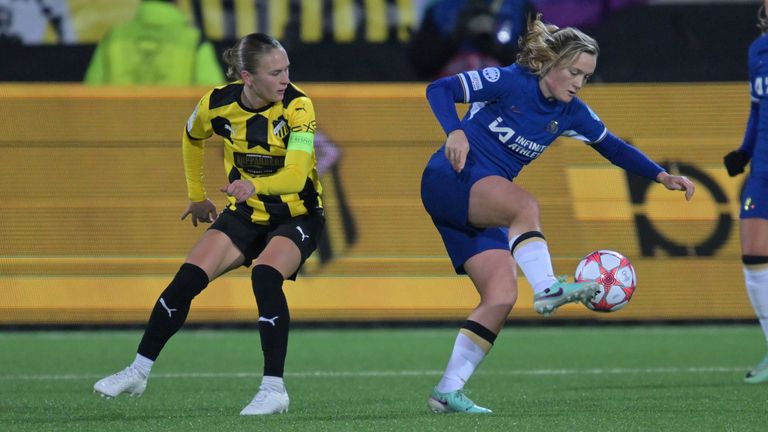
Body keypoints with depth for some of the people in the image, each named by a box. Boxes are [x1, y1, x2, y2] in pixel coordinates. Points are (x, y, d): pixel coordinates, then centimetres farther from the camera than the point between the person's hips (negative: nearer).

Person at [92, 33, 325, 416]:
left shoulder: (297, 105, -25)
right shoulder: (217, 104, -14)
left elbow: (296, 175, -36)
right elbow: (192, 139, 11)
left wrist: (255, 186, -54)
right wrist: (197, 196, 17)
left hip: (296, 215, -4)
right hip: (245, 212, 4)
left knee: (265, 276, -31)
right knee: (187, 279, -10)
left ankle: (274, 389, -26)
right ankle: (138, 372, 5)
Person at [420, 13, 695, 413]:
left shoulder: (571, 113, 8)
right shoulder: (509, 81, -10)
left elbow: (612, 147, 18)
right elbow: (439, 89, -12)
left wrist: (662, 176, 8)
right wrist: (455, 131, -29)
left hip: (483, 208, 7)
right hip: (448, 181, -7)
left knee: (501, 296, -8)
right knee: (525, 205, -36)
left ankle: (448, 390, -7)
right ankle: (546, 287, -58)